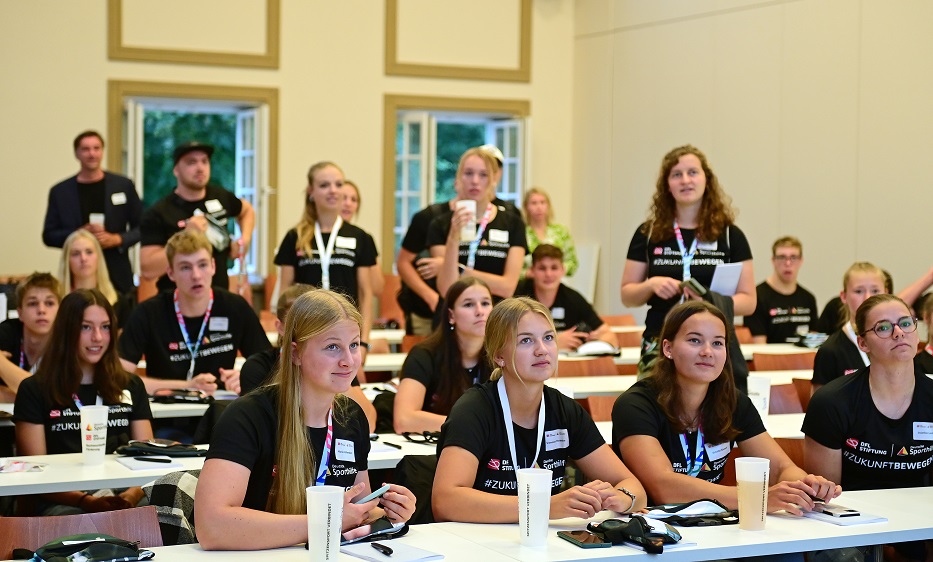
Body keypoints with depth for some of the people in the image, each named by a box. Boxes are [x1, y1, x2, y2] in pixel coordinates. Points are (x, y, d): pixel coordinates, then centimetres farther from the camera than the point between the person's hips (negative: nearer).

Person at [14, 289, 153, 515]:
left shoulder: (131, 386, 20)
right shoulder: (34, 390, 9)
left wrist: (132, 495, -10)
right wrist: (87, 502, -15)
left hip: (124, 498, 4)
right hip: (64, 504, -3)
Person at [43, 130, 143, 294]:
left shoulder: (123, 186, 7)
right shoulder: (60, 191, 7)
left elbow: (141, 227, 9)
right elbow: (49, 236, 7)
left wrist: (117, 239, -9)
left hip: (118, 276, 0)